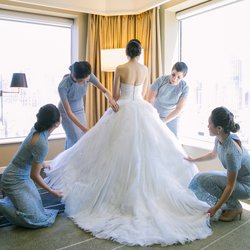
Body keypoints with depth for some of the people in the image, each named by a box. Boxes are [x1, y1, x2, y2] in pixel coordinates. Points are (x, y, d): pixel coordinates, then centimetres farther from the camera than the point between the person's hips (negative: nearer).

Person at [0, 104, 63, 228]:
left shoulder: (36, 129, -7)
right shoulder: (42, 144, -32)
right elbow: (34, 175, -21)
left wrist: (40, 163, 33)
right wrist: (52, 191, -7)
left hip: (23, 176, 9)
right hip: (15, 180, -9)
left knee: (37, 207, 14)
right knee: (36, 220, -11)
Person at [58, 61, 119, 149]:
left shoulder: (88, 76, -24)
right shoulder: (63, 86, -34)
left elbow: (105, 90, -17)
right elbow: (68, 112, -29)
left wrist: (110, 99, -40)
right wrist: (84, 128, -34)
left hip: (80, 110, 4)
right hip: (66, 113, -4)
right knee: (75, 140, -11)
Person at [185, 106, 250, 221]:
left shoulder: (231, 151, -36)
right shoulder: (220, 138, -11)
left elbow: (231, 185, -28)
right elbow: (213, 154, 15)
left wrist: (216, 208, -21)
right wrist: (194, 159, 26)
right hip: (235, 177, 8)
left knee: (204, 179, -23)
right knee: (197, 181, -1)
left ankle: (235, 207, -4)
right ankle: (227, 203, 11)